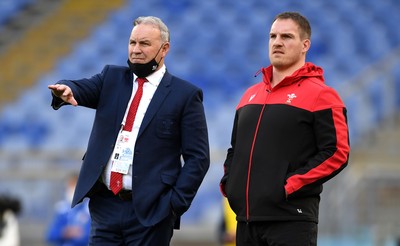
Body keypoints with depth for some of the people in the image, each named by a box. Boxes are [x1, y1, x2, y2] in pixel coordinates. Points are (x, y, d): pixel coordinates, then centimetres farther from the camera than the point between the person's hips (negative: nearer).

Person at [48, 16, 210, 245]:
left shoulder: (185, 94, 0)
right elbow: (83, 88, -5)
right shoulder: (112, 78, 13)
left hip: (150, 211, -4)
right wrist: (66, 90, -29)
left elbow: (198, 158, -3)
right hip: (104, 206, 4)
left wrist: (175, 203, -11)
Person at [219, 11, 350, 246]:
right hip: (246, 217, 7)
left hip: (292, 219, -7)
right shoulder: (251, 94, 19)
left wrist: (291, 186, -16)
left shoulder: (320, 95, -3)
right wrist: (227, 182, 10)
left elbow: (337, 152, -11)